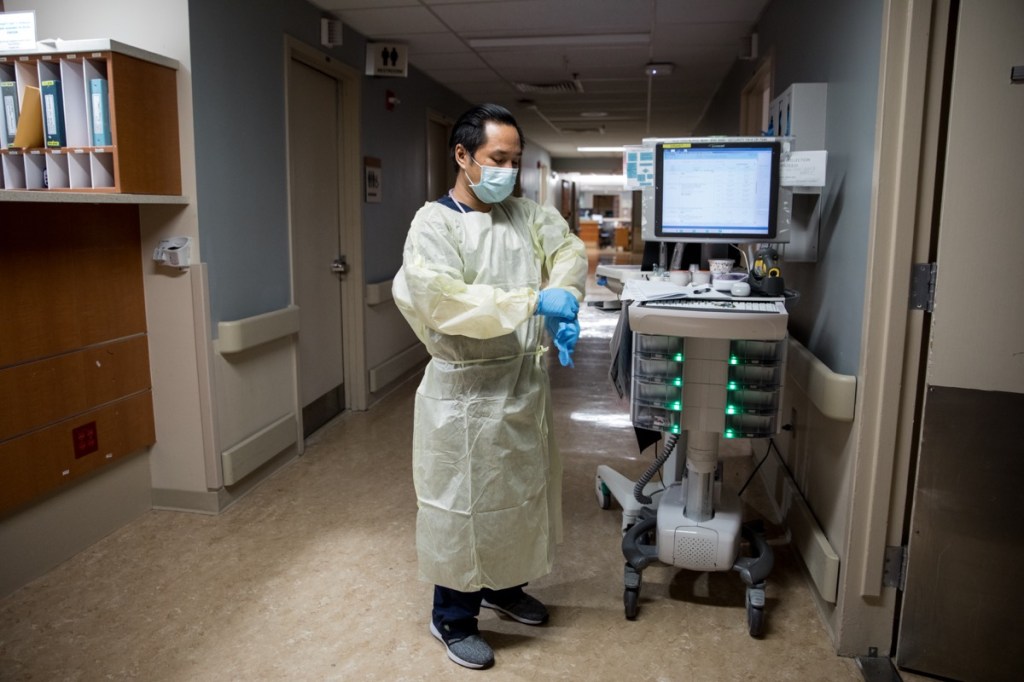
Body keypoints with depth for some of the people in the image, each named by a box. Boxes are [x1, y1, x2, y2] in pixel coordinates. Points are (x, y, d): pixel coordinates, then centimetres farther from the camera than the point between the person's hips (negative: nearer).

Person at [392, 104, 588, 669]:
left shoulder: (525, 215, 8)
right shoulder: (434, 223, -13)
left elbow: (567, 250, 1)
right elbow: (445, 301, -26)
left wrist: (563, 297, -20)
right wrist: (533, 300, -30)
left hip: (525, 383, 7)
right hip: (467, 390, -7)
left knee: (520, 492, 21)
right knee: (464, 504, 7)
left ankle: (504, 587, 45)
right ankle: (452, 619, 29)